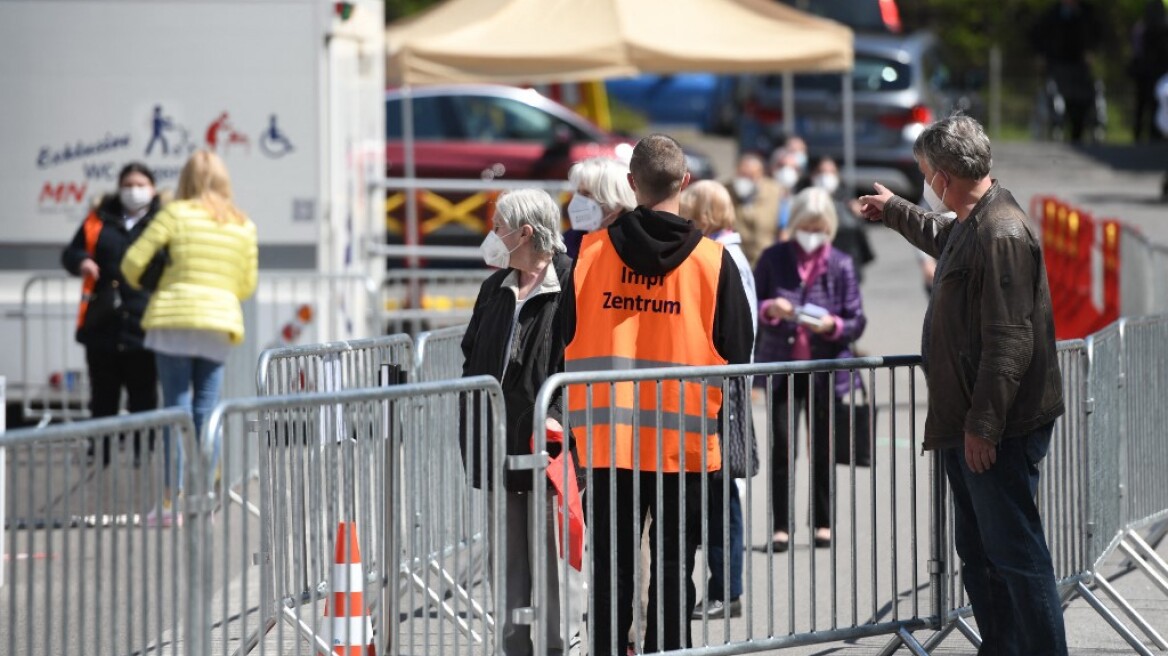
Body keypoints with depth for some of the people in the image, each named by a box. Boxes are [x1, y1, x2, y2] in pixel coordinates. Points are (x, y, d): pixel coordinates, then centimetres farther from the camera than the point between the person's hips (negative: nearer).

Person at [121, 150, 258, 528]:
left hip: (174, 317, -3)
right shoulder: (244, 227, 10)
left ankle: (172, 502, -7)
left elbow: (133, 262, -2)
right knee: (206, 412, 7)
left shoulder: (175, 214, -2)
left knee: (177, 409, -3)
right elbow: (247, 286, 16)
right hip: (219, 325, 3)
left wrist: (136, 286, 19)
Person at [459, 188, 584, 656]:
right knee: (508, 559, 11)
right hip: (498, 441, 7)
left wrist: (557, 416, -17)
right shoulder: (495, 289, 16)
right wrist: (472, 421, 13)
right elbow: (472, 357, 22)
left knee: (552, 555, -4)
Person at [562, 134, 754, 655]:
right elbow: (737, 352, 0)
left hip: (607, 438, 1)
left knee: (612, 563, 6)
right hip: (684, 440, -1)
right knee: (673, 565, 5)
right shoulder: (712, 260, -3)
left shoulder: (592, 251, -1)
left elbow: (566, 339, 5)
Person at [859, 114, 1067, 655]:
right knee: (977, 551, 15)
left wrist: (984, 425, -25)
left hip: (1000, 429, -11)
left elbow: (1009, 342, -25)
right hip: (967, 424, 11)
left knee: (1015, 554, -9)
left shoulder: (1001, 234, -20)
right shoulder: (970, 224, 13)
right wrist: (893, 210, 57)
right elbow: (942, 237, 42)